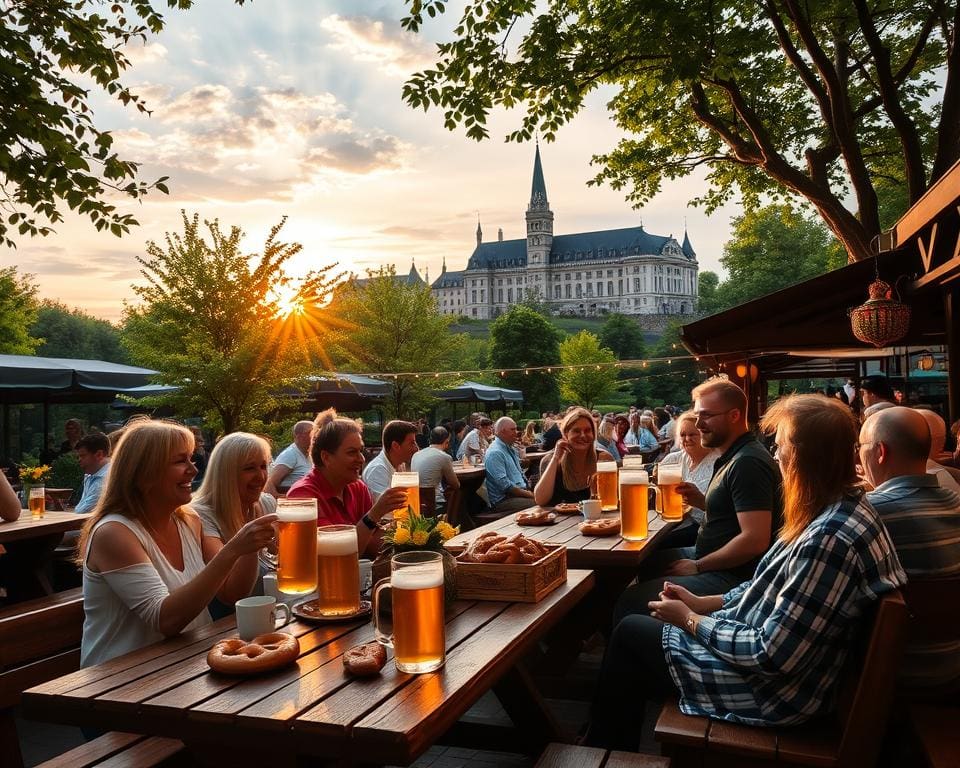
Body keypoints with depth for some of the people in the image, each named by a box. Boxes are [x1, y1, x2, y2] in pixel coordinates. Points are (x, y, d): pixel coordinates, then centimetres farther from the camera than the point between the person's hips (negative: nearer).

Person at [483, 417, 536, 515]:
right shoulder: (495, 453, -13)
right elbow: (504, 484, -20)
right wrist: (528, 494, -15)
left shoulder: (510, 449, 18)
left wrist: (529, 492, 7)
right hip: (503, 500, -9)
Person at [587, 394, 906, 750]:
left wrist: (690, 620, -15)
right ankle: (614, 741, 38)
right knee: (643, 623, 19)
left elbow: (772, 656, -29)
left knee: (630, 633, 6)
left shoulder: (830, 539, -32)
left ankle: (605, 751, 30)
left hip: (771, 688, -9)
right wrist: (702, 603, 5)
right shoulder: (842, 510, -1)